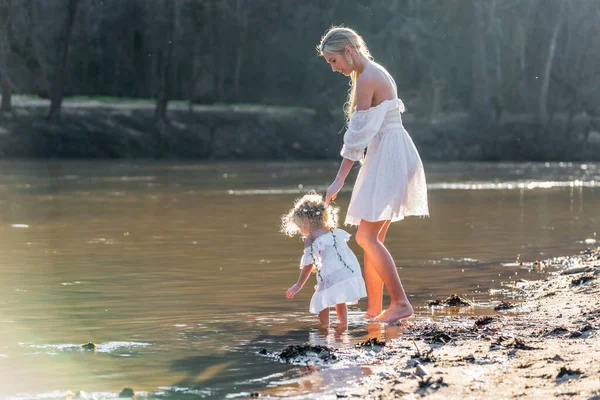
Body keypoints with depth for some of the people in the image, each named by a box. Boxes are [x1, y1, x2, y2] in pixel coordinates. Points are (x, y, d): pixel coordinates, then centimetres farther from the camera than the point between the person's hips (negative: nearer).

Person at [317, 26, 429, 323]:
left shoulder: (366, 79, -14)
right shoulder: (377, 74, 17)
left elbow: (358, 135, -16)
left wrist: (339, 181, -14)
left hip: (388, 160, -10)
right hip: (386, 158, 10)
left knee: (366, 237, -12)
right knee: (372, 238, 9)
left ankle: (400, 302, -13)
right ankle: (374, 309, 11)